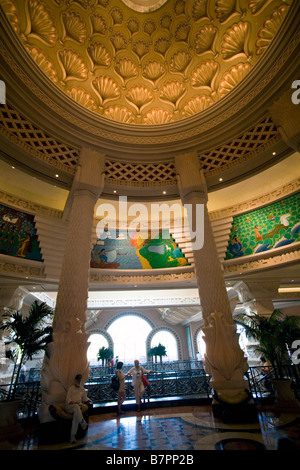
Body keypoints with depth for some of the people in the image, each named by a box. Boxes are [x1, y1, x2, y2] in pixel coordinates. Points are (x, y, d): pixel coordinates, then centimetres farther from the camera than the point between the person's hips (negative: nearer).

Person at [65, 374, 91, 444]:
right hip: (69, 407, -2)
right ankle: (82, 422, -45)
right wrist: (75, 403, -17)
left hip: (78, 407, 3)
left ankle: (73, 436, -31)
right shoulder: (71, 388, 3)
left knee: (76, 414, -33)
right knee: (76, 406, -37)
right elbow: (68, 400, -4)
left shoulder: (82, 389, 15)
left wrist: (89, 400, 0)